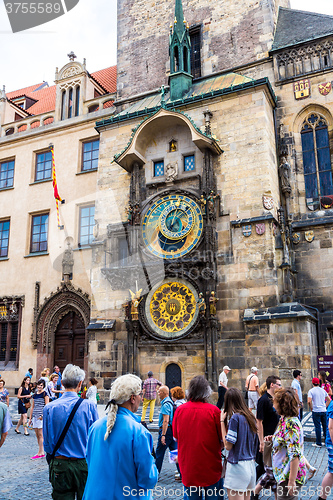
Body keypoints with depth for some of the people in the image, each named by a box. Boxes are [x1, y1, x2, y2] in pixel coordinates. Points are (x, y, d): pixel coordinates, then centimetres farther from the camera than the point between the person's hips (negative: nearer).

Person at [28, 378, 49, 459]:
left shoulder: (45, 394, -4)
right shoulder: (34, 395, 14)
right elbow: (32, 407, 18)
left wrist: (43, 415, -19)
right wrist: (30, 418, 16)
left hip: (41, 416, -7)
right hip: (35, 416, 7)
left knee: (40, 434, -6)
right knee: (37, 435, 7)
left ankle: (40, 453, -3)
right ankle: (42, 452, 13)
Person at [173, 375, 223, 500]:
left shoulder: (179, 410, -8)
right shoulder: (213, 410, -15)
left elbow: (175, 437, 5)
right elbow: (222, 438, -6)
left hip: (188, 467, 2)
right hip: (211, 466, -2)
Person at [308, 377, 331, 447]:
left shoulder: (311, 391, -8)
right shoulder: (323, 390, 7)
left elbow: (309, 401, -18)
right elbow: (329, 400, 13)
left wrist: (311, 408, -4)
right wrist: (325, 406, 15)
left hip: (316, 411, -4)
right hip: (324, 411, 4)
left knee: (317, 427, 1)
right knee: (325, 426, 15)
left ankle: (318, 443, 5)